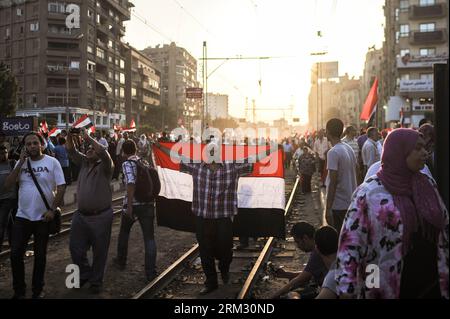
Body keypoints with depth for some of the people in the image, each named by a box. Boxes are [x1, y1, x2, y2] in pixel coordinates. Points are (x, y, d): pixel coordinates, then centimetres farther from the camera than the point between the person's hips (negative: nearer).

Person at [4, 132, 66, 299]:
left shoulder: (52, 162, -7)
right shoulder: (21, 163, 4)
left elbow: (61, 188, -8)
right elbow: (7, 185, -6)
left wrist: (53, 210, -14)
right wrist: (21, 162, -11)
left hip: (43, 217, -3)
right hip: (22, 217, 3)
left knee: (40, 256, 10)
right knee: (15, 254, 4)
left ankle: (37, 290, 27)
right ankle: (19, 290, 23)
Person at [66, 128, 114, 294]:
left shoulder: (105, 166, -6)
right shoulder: (84, 163, 11)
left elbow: (104, 153, -24)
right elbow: (71, 151, 6)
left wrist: (88, 138, -23)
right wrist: (70, 136, -10)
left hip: (101, 217, -5)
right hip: (81, 215, 5)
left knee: (99, 252, 5)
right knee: (76, 249, 10)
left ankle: (96, 282, 22)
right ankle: (85, 274, 33)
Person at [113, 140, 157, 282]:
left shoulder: (127, 164, -9)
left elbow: (131, 184, -23)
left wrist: (129, 206, -22)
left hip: (133, 204, -3)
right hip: (148, 204, 3)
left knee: (124, 232, 23)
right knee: (149, 237, 3)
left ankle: (121, 261, 41)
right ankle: (151, 273, -2)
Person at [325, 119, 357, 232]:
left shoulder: (333, 152, -17)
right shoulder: (349, 148, 8)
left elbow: (333, 182, -21)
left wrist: (328, 209, -19)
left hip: (338, 204, -8)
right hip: (351, 202, 8)